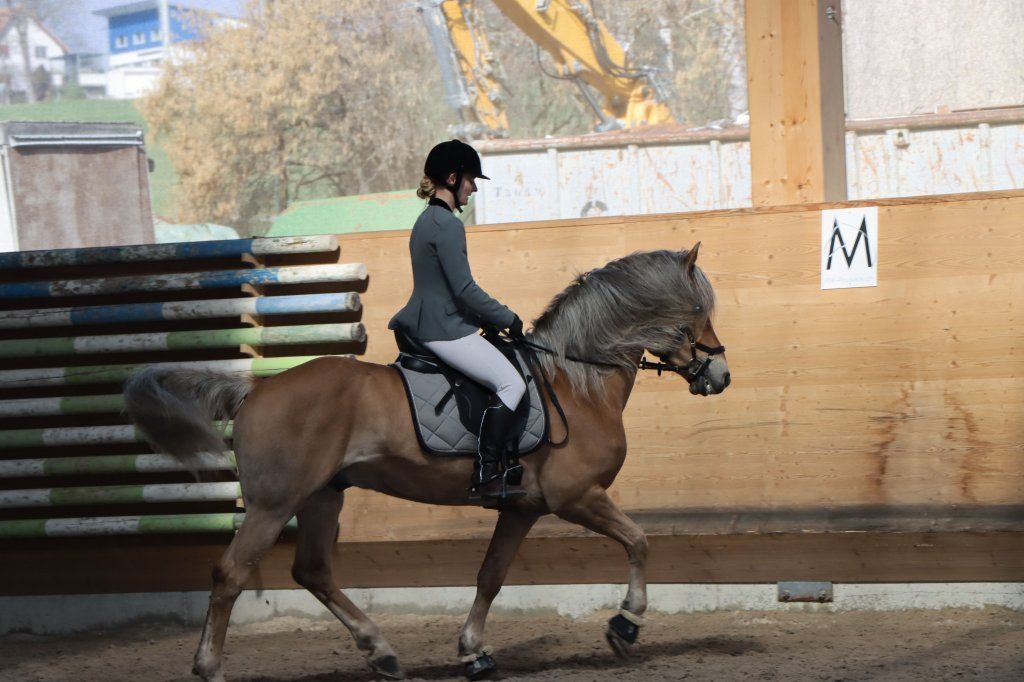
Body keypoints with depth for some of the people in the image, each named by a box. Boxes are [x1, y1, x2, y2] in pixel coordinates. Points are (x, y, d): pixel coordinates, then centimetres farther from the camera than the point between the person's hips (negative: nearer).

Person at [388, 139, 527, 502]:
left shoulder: (427, 220, 15)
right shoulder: (448, 225, -16)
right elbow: (465, 290, -20)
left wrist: (497, 316, 18)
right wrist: (509, 318, -8)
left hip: (426, 325, 11)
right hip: (446, 331, -11)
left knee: (506, 377, 21)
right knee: (511, 382, -16)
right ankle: (487, 474, -20)